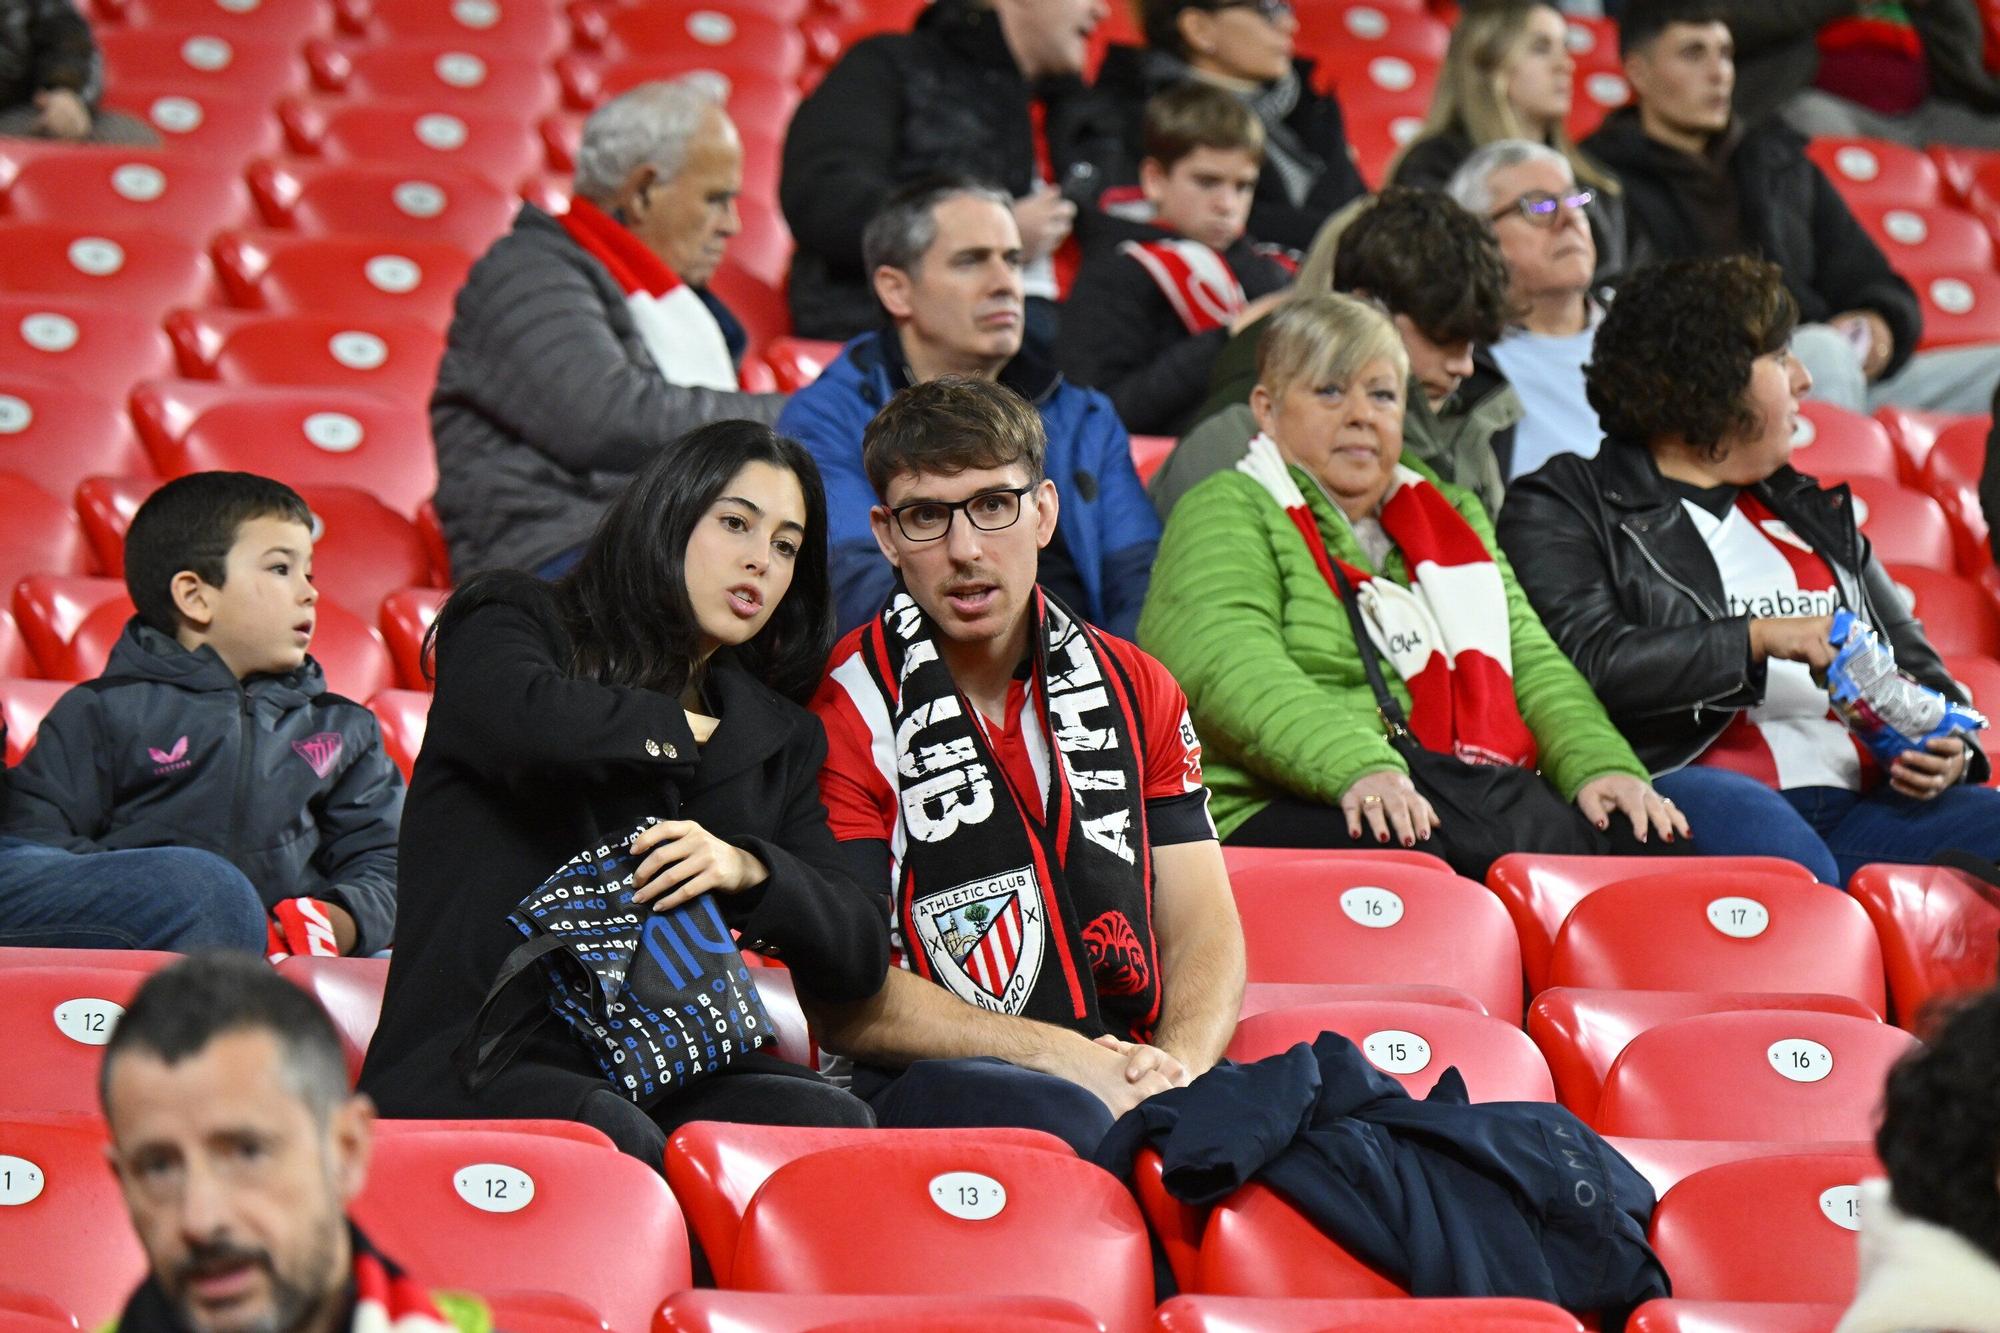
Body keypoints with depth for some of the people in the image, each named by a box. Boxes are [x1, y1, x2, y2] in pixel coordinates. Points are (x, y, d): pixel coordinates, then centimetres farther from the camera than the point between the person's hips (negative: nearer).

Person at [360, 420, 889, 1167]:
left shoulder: (778, 738, 22)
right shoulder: (515, 626, 10)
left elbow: (862, 956, 11)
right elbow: (528, 721, -18)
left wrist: (748, 870, -9)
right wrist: (683, 731, 3)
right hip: (475, 1051, -5)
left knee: (831, 1124, -28)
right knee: (616, 1140, -38)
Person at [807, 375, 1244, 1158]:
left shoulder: (1135, 691, 17)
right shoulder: (848, 710, 1)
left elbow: (1203, 928, 12)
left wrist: (1176, 1065, -11)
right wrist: (1061, 1057, -15)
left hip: (1132, 1078, 4)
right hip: (933, 1085, -4)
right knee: (1075, 1124, -39)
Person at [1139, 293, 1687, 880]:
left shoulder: (1451, 517, 30)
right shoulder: (1227, 513, 9)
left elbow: (1533, 663, 22)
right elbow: (1233, 673, -9)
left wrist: (1602, 765, 0)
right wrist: (1360, 767, -27)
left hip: (1486, 795, 6)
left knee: (1644, 844, -26)